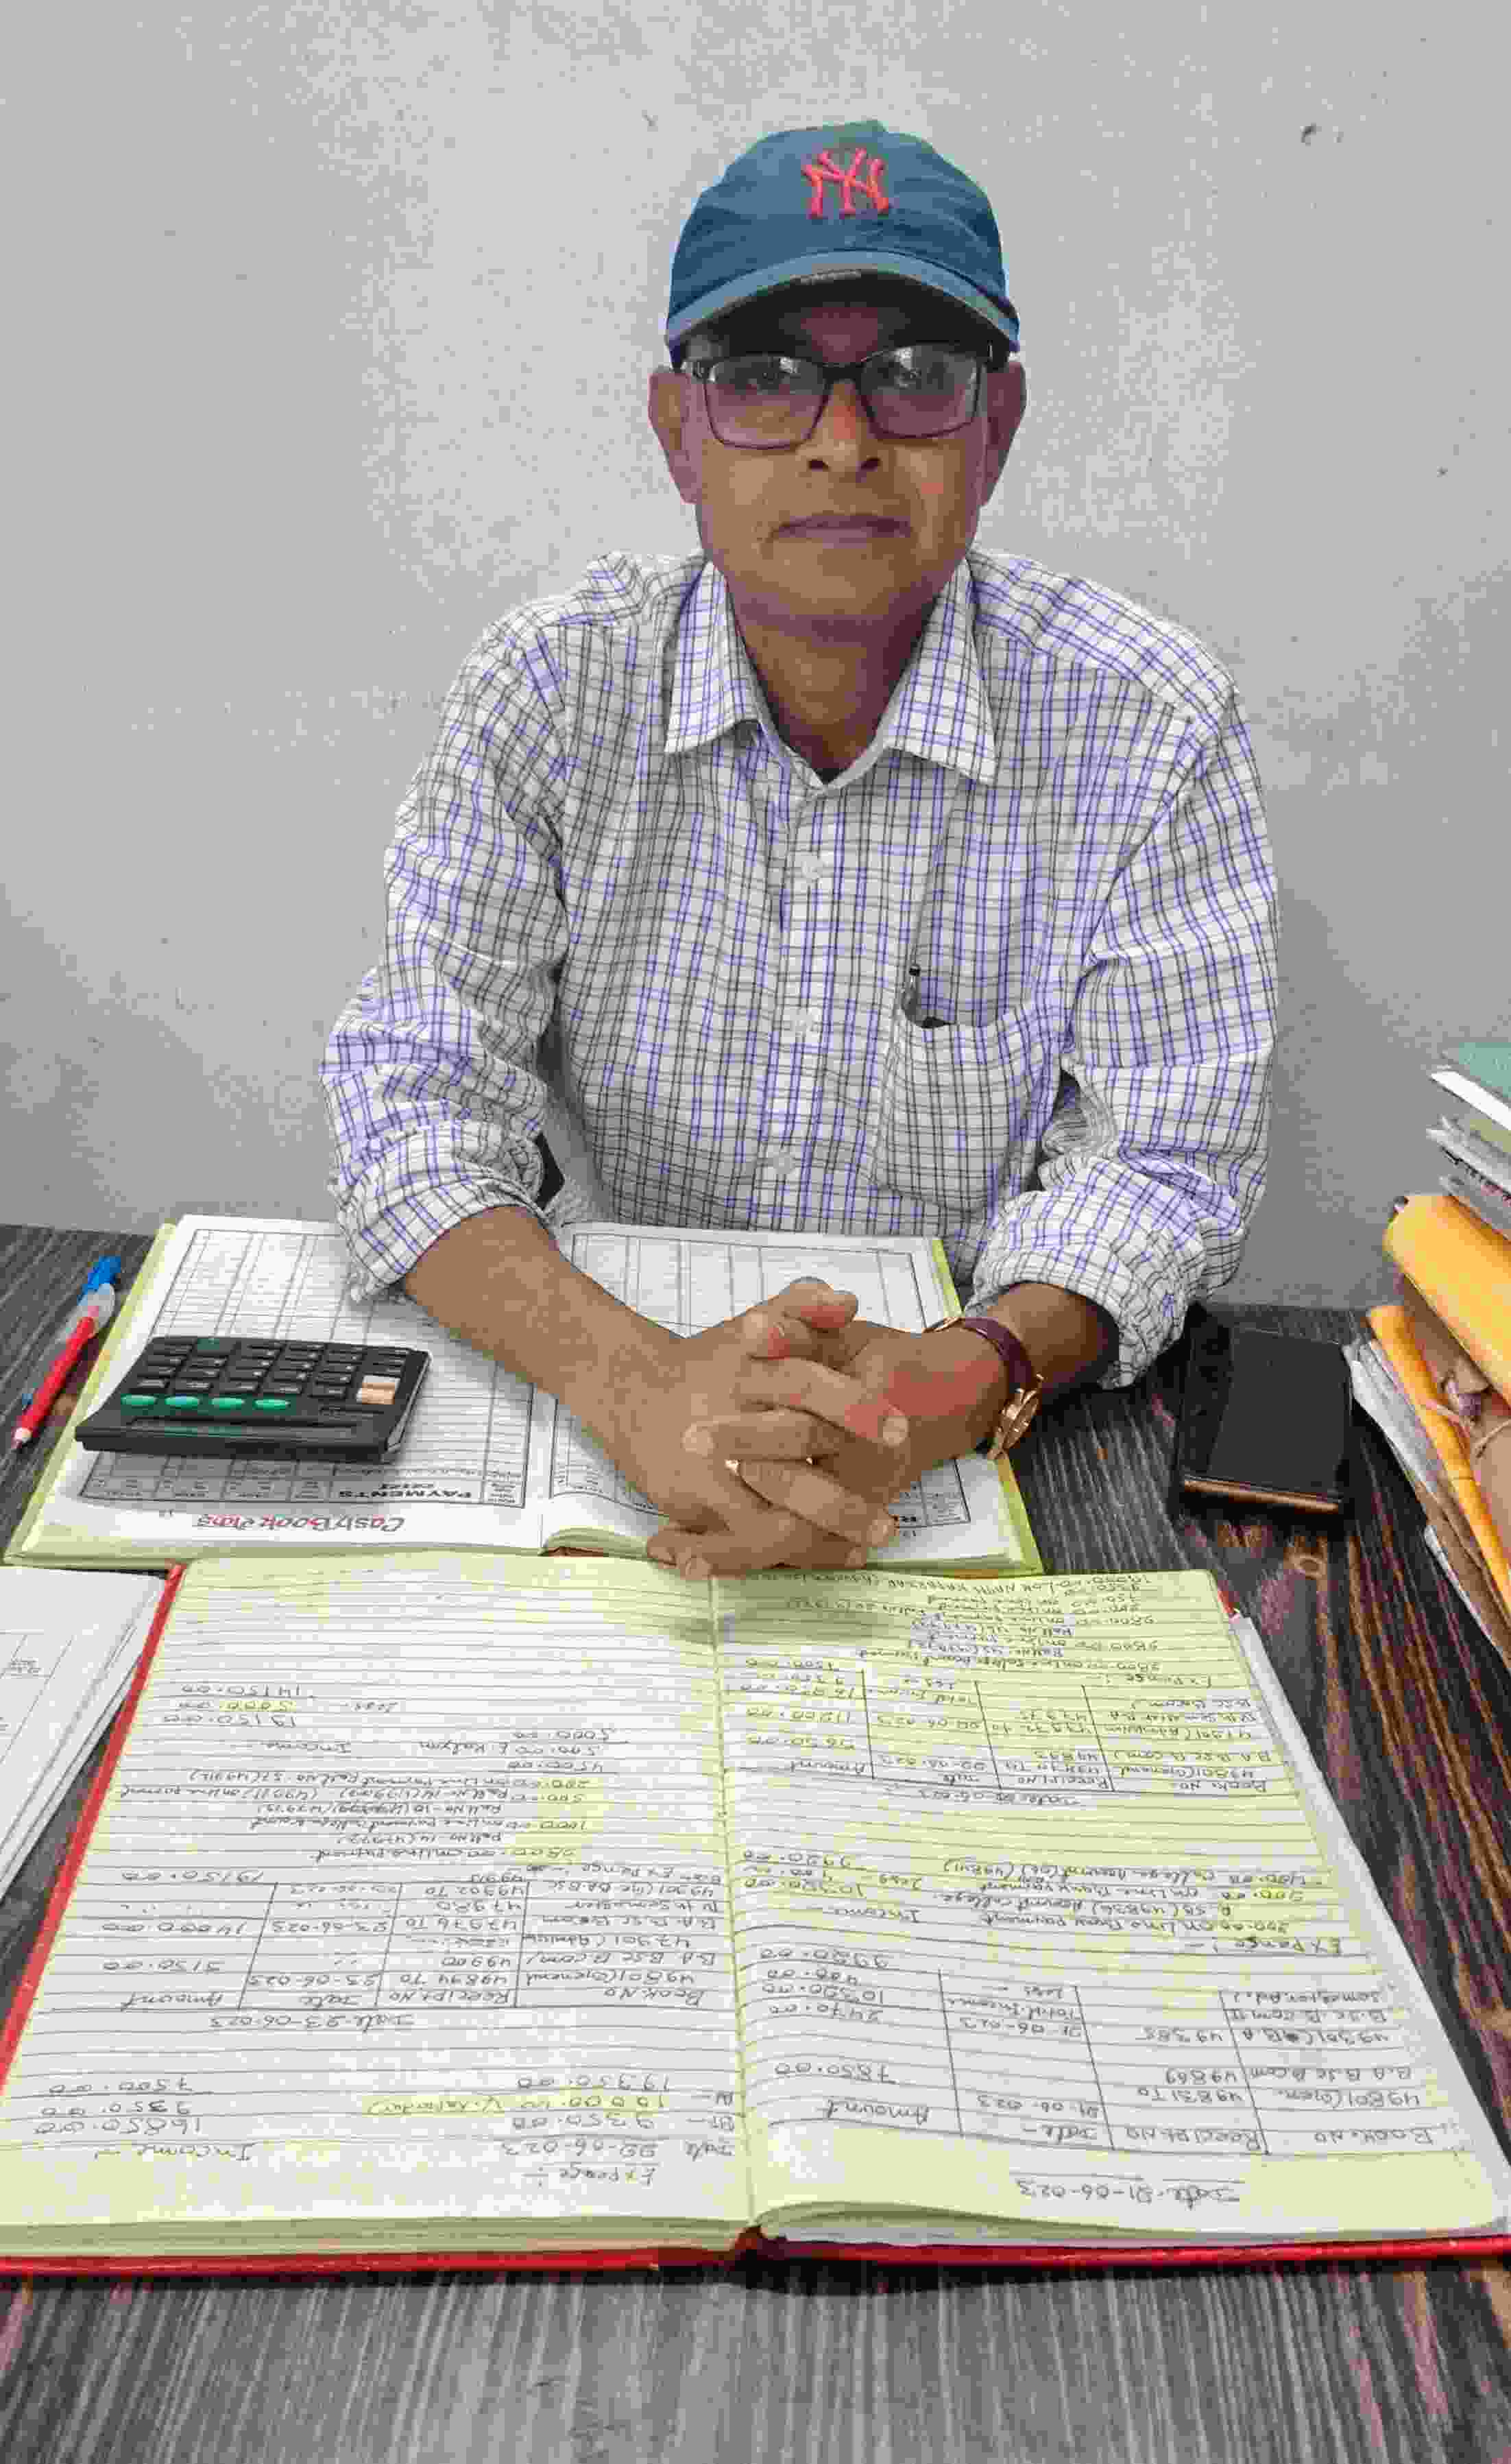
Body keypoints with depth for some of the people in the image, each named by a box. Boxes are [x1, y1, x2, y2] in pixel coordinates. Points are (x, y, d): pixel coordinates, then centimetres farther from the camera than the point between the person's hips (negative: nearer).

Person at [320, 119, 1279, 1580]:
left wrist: (965, 1381, -28)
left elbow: (1164, 1161, -7)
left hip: (997, 1433, 1)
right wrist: (634, 1377, -28)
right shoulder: (547, 692, -5)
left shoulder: (1148, 728, -7)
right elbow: (421, 1088, -10)